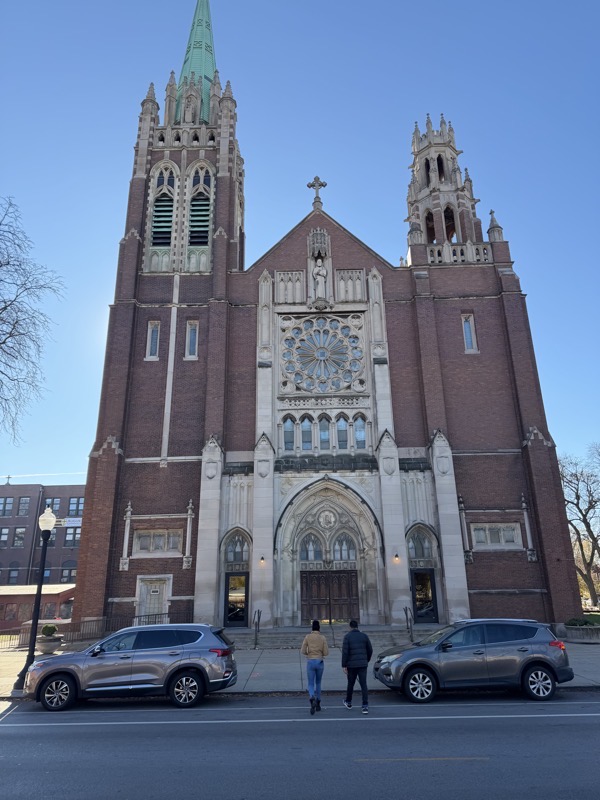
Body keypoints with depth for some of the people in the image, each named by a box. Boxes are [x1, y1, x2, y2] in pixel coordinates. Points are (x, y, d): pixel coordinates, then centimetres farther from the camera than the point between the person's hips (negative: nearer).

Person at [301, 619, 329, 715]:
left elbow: (303, 651, -6)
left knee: (311, 685, 3)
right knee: (318, 682, 24)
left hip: (310, 662, -1)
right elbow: (326, 653, -4)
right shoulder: (323, 637, -3)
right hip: (320, 662, 1)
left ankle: (312, 700, -28)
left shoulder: (307, 637, -4)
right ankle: (318, 704, 25)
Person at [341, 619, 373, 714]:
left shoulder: (347, 636, -6)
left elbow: (345, 652, -12)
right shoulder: (364, 636, 4)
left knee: (350, 684, 16)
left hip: (351, 665, -1)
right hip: (363, 664, 2)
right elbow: (370, 650, 8)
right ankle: (365, 706, -7)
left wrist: (344, 665, -8)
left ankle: (348, 702, 33)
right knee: (363, 685, 1)